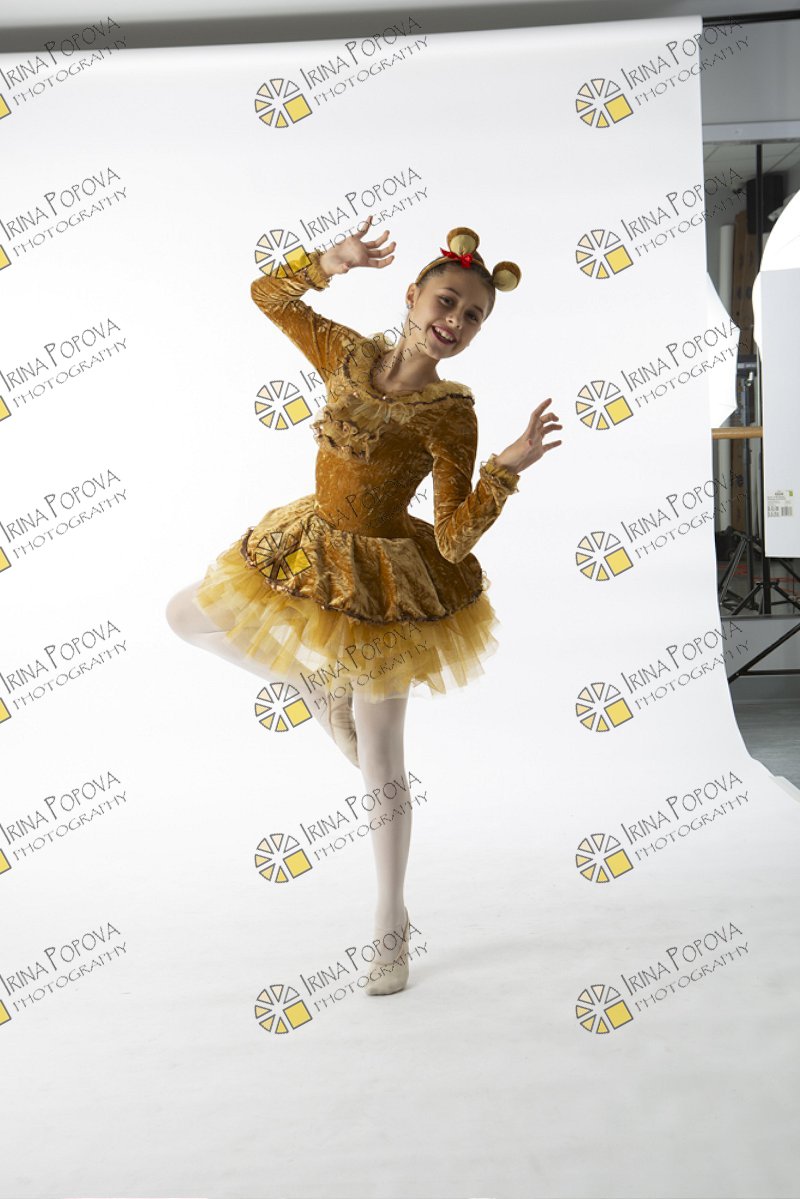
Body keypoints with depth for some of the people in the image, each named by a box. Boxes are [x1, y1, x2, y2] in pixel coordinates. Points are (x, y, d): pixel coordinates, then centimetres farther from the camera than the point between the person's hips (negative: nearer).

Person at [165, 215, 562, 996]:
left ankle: (391, 933, 22)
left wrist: (509, 468, -35)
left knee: (380, 764, 4)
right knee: (186, 616, 21)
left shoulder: (450, 413, -19)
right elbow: (268, 294, 6)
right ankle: (314, 684, 30)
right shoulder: (347, 353, -5)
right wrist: (333, 261, -8)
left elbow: (454, 540, -23)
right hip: (311, 552, 6)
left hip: (384, 582, -6)